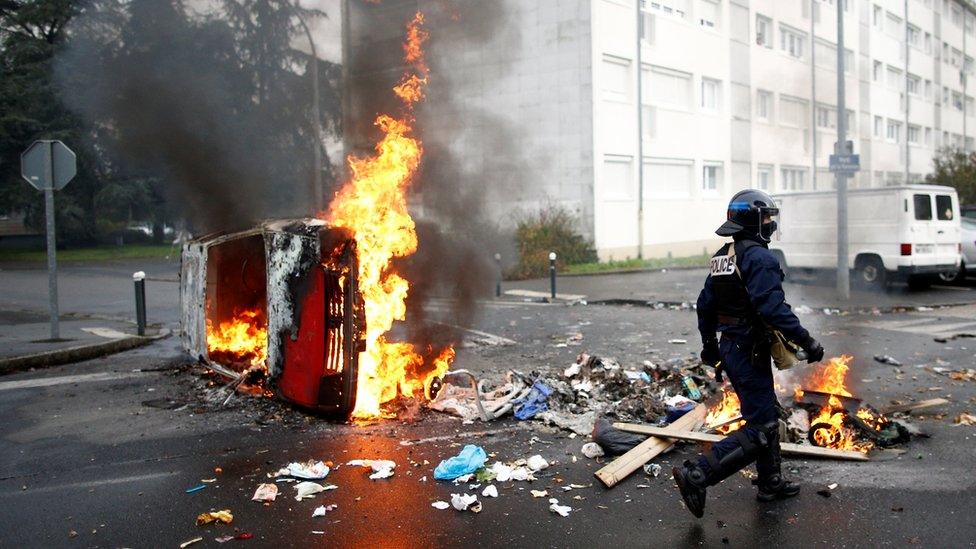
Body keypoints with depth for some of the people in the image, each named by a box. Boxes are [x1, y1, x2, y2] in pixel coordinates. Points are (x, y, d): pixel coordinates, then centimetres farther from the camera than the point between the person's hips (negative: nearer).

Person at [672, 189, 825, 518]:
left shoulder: (723, 256, 11)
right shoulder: (759, 257, -17)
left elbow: (705, 304, 18)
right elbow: (774, 308, -27)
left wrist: (709, 344, 29)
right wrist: (807, 342, -19)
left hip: (729, 349, 10)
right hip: (750, 352, -10)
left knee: (767, 414, 22)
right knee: (759, 430, -6)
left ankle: (771, 483, 32)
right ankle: (696, 476, -13)